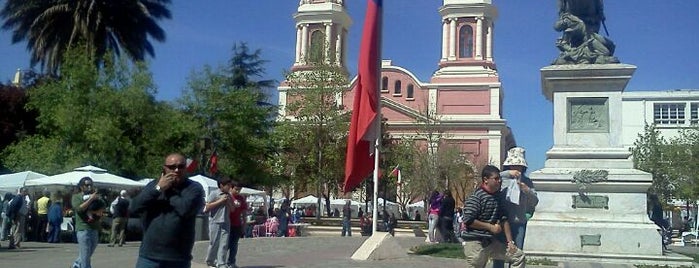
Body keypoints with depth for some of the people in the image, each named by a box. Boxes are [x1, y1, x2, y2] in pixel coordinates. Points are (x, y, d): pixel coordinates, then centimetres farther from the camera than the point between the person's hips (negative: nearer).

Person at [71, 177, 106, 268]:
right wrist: (90, 199, -16)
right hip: (83, 229, -5)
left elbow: (103, 206, 4)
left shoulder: (95, 196, 16)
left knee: (88, 254, 14)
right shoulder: (76, 197, 4)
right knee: (85, 256, -7)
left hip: (95, 229, 5)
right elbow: (79, 208, -13)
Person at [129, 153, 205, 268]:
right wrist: (158, 188, -9)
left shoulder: (194, 188, -2)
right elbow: (133, 208, -3)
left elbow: (185, 208, -22)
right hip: (148, 257, 3)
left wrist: (167, 190, -7)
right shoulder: (153, 185, 10)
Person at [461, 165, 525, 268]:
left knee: (519, 256, 5)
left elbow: (504, 219, 13)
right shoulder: (475, 197, -14)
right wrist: (491, 227, -15)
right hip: (475, 244, -8)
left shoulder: (499, 196, 10)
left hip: (491, 242, 8)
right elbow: (468, 221, -21)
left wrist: (510, 241, 8)